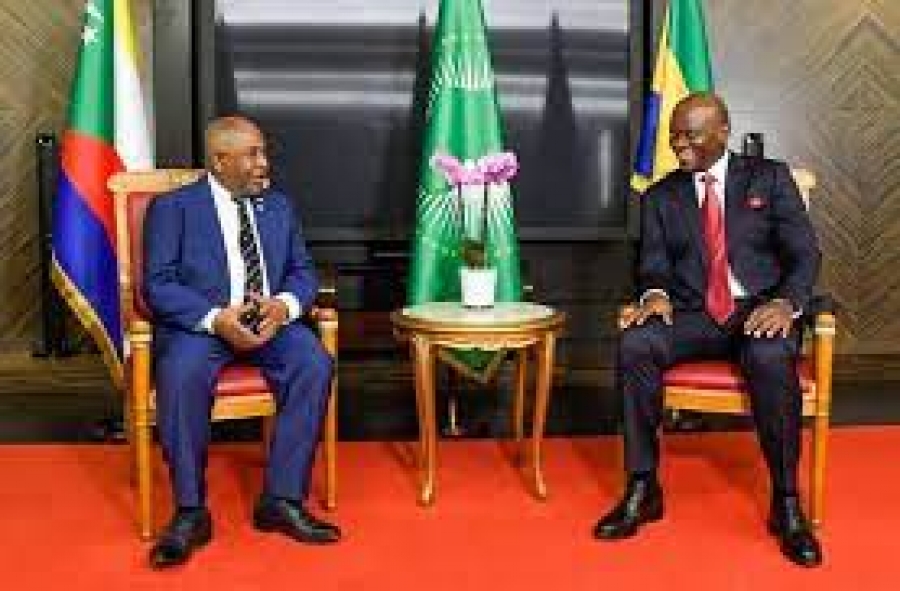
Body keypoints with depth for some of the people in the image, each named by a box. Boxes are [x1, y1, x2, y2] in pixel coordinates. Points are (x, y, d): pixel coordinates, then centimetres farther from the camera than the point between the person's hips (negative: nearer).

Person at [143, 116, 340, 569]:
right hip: (199, 324, -3)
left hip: (271, 320, 4)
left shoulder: (279, 206, 18)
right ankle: (190, 512, -23)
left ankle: (281, 500, -20)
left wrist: (284, 305, -11)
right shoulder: (172, 207, 4)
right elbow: (158, 285, -5)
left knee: (315, 363, -27)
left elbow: (302, 272, 13)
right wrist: (216, 318, -22)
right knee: (182, 374, -36)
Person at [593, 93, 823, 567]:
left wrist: (786, 303, -20)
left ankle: (786, 503, -22)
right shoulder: (660, 197, 14)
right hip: (692, 315, 2)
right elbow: (653, 265, 8)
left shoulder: (769, 177, 8)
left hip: (760, 311, -2)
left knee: (771, 358, -37)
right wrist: (655, 292, -18)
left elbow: (804, 253, 0)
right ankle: (642, 488, -20)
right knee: (635, 343, -29)